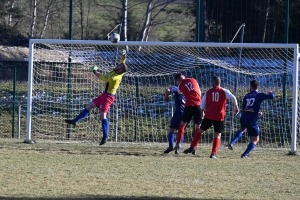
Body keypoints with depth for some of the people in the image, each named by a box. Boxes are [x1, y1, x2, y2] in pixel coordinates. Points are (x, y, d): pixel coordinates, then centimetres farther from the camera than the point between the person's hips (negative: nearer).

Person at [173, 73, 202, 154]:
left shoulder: (180, 85, 4)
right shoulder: (193, 80, 11)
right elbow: (199, 92, 17)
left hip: (189, 105, -2)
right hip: (198, 105, 2)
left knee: (182, 124, 12)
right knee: (197, 126, 8)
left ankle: (178, 144, 2)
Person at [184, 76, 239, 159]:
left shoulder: (208, 92, 5)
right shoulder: (224, 91, -1)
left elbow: (202, 105, 9)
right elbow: (233, 98, -14)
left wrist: (202, 112, 27)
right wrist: (236, 107, -3)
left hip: (209, 115, 1)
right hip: (219, 117, -1)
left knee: (200, 131, 16)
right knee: (217, 135, 6)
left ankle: (193, 147, 7)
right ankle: (213, 153, -4)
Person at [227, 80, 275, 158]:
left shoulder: (246, 96, 11)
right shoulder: (259, 95, -5)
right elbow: (271, 96, -14)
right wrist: (271, 93, 12)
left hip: (243, 119, 6)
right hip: (252, 121, -6)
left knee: (242, 130, 39)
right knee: (255, 139, 6)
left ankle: (232, 143, 22)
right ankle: (245, 154, -6)